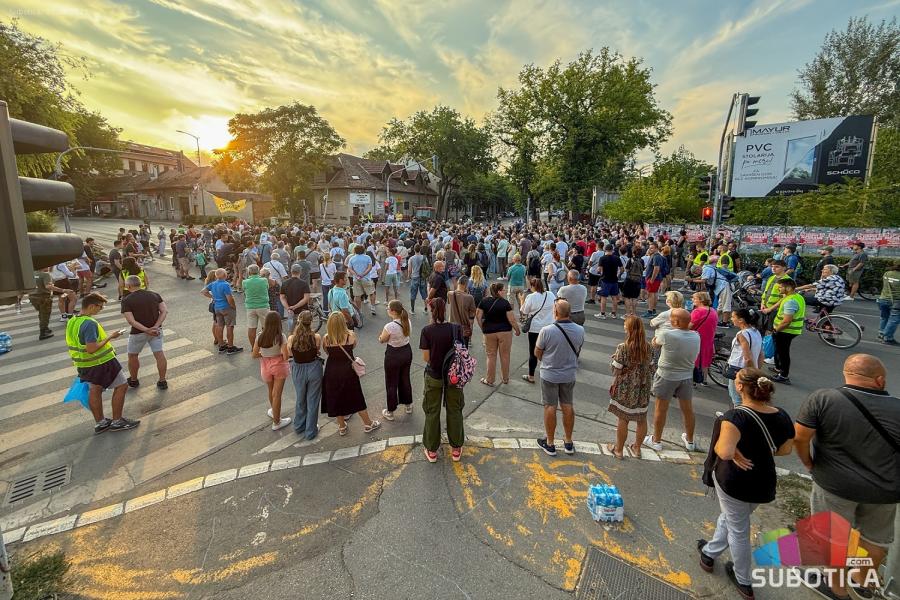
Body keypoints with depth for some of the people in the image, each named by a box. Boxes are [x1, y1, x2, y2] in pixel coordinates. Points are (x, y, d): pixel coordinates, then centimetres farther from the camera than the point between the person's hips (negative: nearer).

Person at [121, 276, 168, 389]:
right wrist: (155, 327, -14)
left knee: (132, 356, 19)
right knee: (159, 354, 7)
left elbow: (131, 321, -19)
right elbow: (164, 311, -9)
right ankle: (162, 381, 12)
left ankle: (133, 380, 34)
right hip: (156, 330, 3)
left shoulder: (127, 300, -10)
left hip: (138, 332, -3)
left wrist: (147, 330, -21)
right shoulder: (155, 295, -1)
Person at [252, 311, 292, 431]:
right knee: (277, 394, 6)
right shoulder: (280, 337, -20)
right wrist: (288, 349, -2)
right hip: (279, 366, -3)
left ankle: (274, 413, 49)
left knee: (271, 392, 25)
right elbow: (285, 356, -22)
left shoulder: (260, 336, -11)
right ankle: (276, 422, 18)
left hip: (265, 366, 3)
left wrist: (265, 354, 10)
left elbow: (254, 355, -7)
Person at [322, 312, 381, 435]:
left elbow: (327, 352, 4)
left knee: (336, 399, 19)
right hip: (348, 371, -1)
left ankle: (342, 427, 33)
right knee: (357, 399, 16)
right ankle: (368, 424, 30)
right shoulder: (351, 335, -16)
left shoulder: (326, 338, -13)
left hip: (332, 372, 1)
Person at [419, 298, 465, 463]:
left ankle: (432, 450, 26)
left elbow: (426, 358, -12)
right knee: (454, 411, 17)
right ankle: (456, 449, 29)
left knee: (432, 412, 14)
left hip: (434, 376, -1)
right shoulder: (456, 329, -12)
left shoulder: (427, 330, -15)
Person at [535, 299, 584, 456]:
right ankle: (568, 442, 31)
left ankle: (550, 443, 22)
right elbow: (577, 351, 5)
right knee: (568, 407, 17)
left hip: (550, 374, -4)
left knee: (550, 407, 9)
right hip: (570, 374, 4)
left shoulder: (546, 331, -23)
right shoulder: (580, 330, -10)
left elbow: (537, 353, -10)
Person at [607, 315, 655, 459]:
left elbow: (615, 370, -16)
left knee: (623, 419, 9)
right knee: (641, 418, 17)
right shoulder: (648, 347, -4)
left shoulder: (623, 348, -20)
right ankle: (637, 448, 34)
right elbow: (651, 368, 5)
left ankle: (619, 449, 23)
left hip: (626, 390, -4)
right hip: (643, 389, 5)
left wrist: (613, 357, 1)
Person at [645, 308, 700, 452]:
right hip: (687, 377, 5)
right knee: (687, 408, 19)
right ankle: (690, 441, 38)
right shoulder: (696, 337, -7)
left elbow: (654, 343, -5)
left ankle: (656, 440, 24)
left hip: (666, 377, -4)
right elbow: (695, 356, 7)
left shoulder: (666, 334, -23)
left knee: (661, 409, 10)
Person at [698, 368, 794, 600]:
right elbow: (785, 449, 7)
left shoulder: (736, 416, -28)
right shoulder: (782, 416, -6)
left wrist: (717, 444, -15)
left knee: (738, 531, 15)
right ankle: (709, 553, 43)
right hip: (764, 484, 6)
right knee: (728, 517, 26)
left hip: (734, 482, -6)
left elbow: (724, 452, -35)